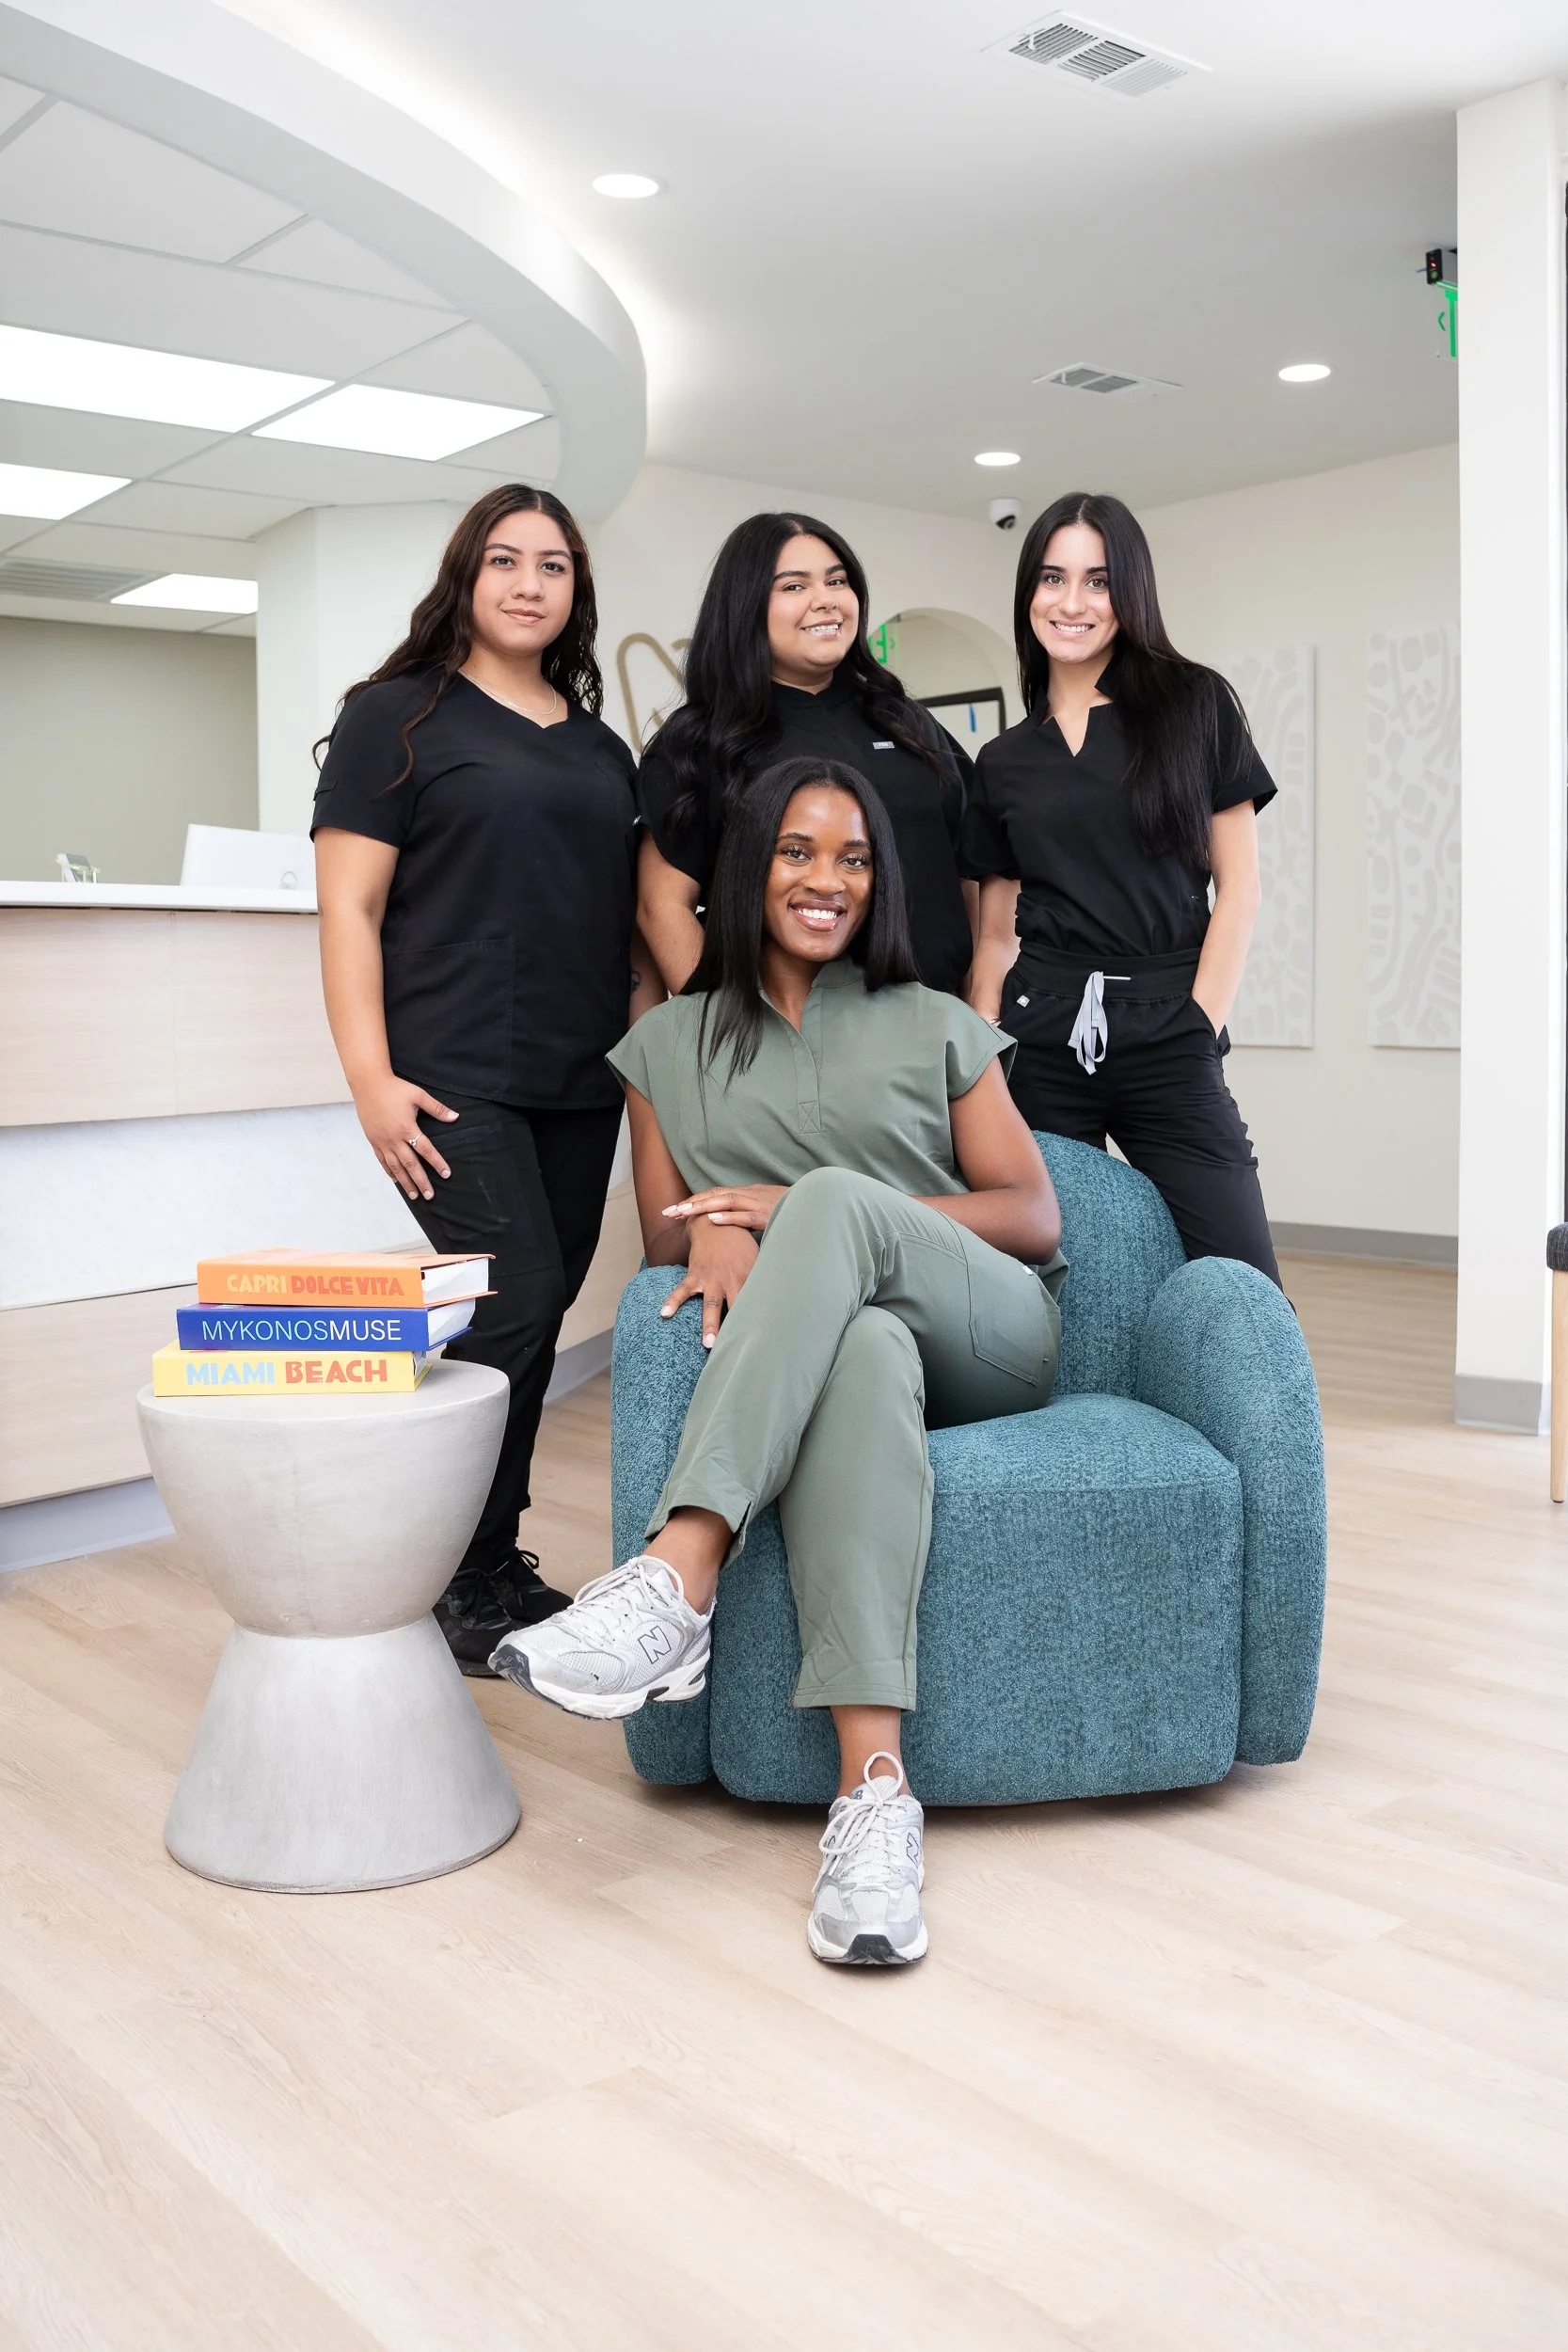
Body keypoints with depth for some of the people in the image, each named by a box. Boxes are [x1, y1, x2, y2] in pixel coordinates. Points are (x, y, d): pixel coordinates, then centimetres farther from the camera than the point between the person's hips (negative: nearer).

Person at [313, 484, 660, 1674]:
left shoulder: (601, 746, 18)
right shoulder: (399, 717, 2)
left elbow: (632, 921, 22)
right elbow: (350, 907, -5)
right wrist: (371, 1077, -14)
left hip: (581, 1087, 6)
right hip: (456, 1081, -6)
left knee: (536, 1325, 8)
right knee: (515, 1300, -14)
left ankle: (494, 1565, 21)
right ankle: (458, 1582, 2)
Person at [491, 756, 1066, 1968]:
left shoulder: (938, 1026, 15)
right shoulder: (670, 1044, 18)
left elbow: (1035, 1218, 6)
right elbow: (662, 1233, 13)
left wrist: (810, 1212, -9)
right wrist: (715, 1233, -16)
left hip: (990, 1341, 0)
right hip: (826, 1347, 0)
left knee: (835, 1196, -33)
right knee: (861, 1349, -41)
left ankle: (675, 1583, -47)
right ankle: (874, 1790, -52)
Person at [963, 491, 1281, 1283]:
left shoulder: (1193, 705, 6)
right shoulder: (1004, 760, 14)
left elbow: (1237, 886, 3)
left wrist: (1197, 1029, -5)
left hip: (1165, 1038, -2)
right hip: (1041, 1041, 2)